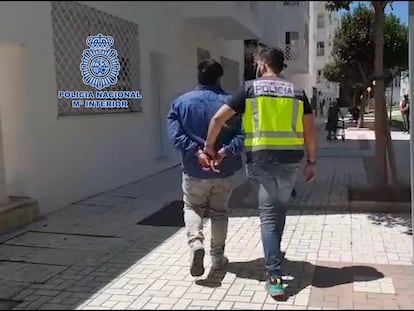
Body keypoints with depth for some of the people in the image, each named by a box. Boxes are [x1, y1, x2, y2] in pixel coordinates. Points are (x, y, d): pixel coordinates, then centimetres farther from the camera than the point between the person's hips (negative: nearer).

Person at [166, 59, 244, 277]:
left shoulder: (181, 102, -2)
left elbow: (175, 134, -12)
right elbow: (242, 134, -13)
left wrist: (196, 151, -18)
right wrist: (227, 150, -21)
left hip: (194, 171, 0)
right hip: (223, 170, 1)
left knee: (192, 209, 18)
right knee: (219, 212, 16)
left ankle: (196, 244, -7)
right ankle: (217, 258, 24)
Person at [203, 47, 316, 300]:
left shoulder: (250, 89, 2)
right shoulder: (297, 92, 9)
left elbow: (218, 119, -3)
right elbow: (309, 130, 6)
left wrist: (209, 146, 9)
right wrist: (311, 161, 15)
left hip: (260, 159, -3)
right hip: (290, 160, 3)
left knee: (268, 215, 3)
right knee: (280, 210, 21)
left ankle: (275, 277, -1)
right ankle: (274, 256, 39)